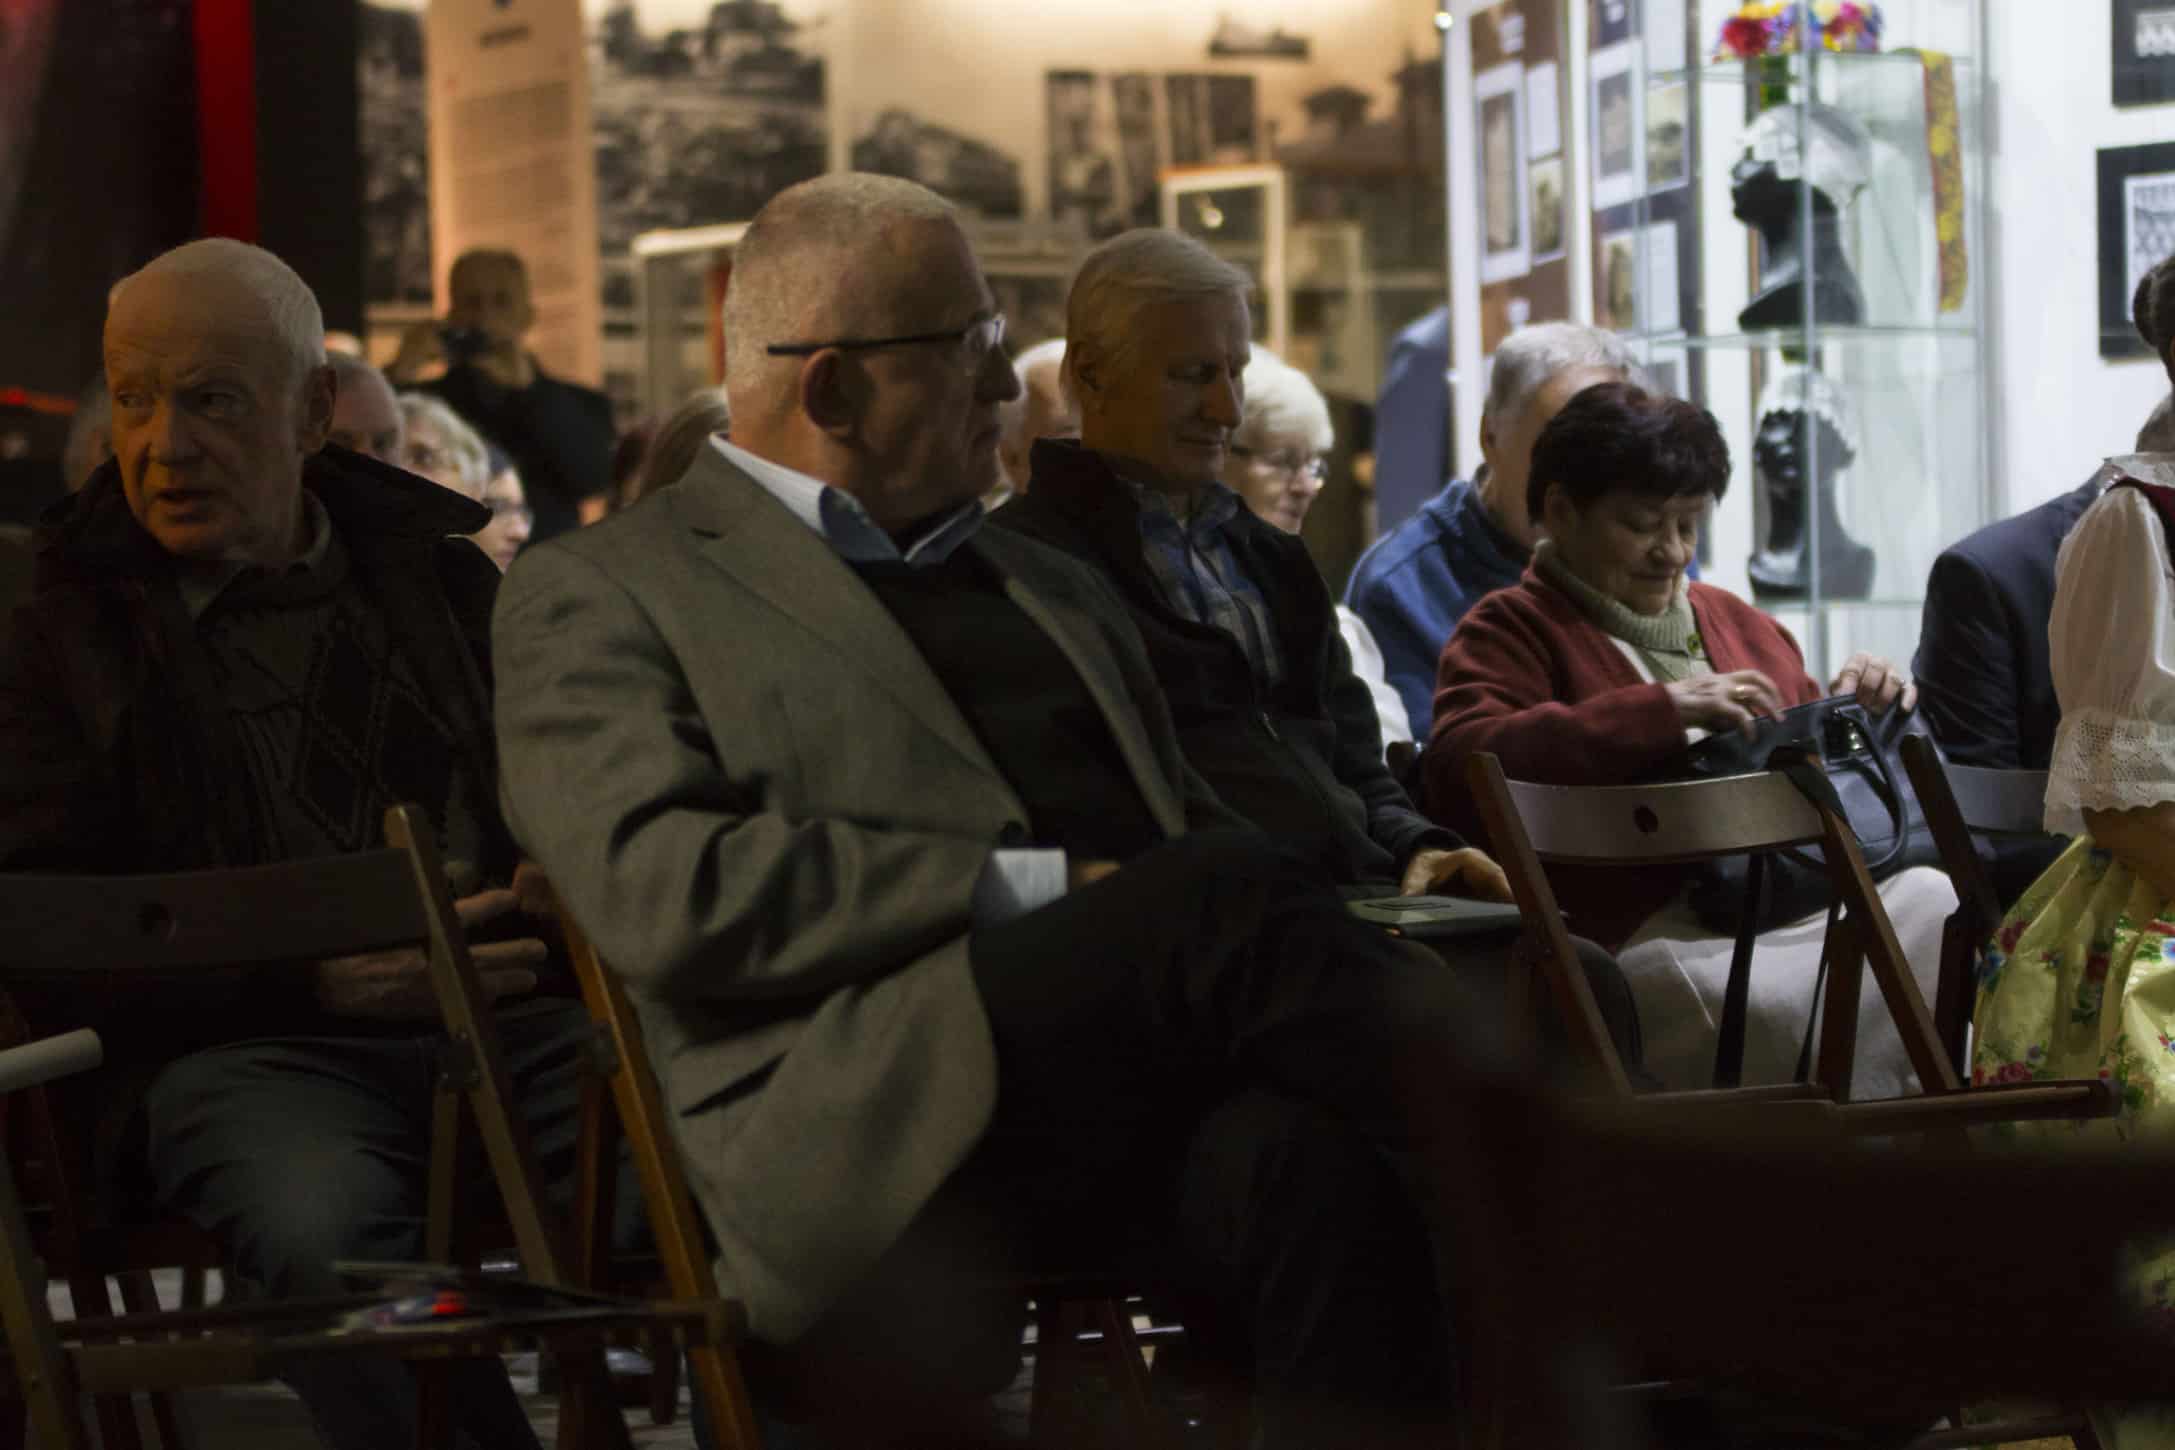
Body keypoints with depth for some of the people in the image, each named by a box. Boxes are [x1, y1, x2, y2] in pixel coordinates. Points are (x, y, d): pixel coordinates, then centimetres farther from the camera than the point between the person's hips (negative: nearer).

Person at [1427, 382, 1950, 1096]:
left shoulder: (1734, 621, 29)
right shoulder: (1511, 629, 7)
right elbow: (1457, 766, -14)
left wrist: (1860, 709, 14)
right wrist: (1664, 707, -17)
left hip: (1802, 904, 6)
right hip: (1647, 931, -6)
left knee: (1943, 903, -25)